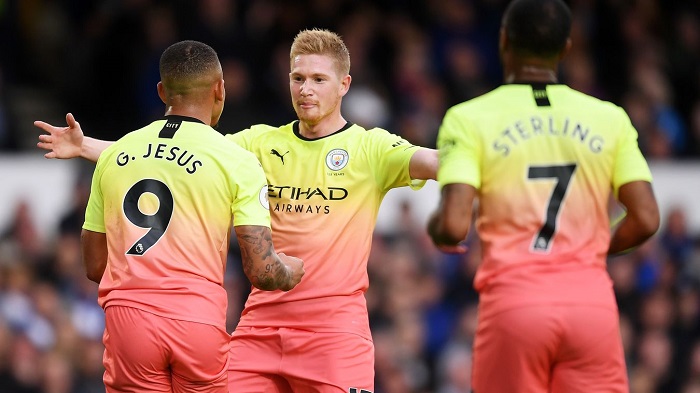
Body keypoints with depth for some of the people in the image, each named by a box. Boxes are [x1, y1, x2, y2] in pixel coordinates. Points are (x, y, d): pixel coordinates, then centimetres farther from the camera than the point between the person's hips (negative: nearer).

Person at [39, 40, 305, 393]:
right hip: (198, 321, -2)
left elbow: (94, 266, 17)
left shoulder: (114, 155, 12)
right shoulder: (237, 161, 0)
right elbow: (261, 271, -5)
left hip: (126, 318, 3)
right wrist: (293, 271, 17)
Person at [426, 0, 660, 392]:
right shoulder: (609, 119, 7)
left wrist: (435, 229, 13)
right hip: (591, 299, 2)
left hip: (514, 302, -1)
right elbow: (645, 220, 2)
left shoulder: (469, 119, 0)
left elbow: (454, 226, -11)